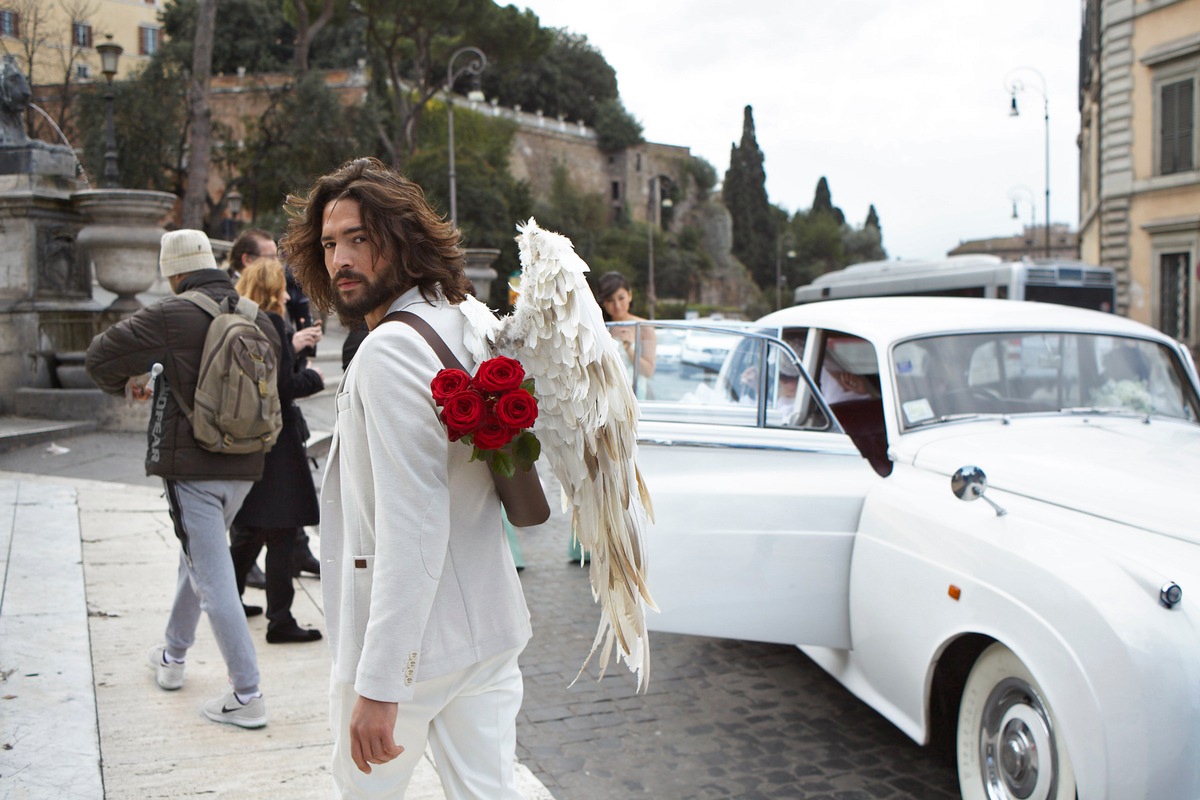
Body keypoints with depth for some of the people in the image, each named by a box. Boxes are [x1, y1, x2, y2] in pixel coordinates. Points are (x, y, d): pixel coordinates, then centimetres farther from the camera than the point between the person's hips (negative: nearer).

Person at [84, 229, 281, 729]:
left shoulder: (172, 316, -13)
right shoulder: (260, 320, 5)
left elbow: (100, 357, -8)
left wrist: (126, 382, 13)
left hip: (191, 466, -7)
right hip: (244, 466, 7)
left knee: (214, 580, -3)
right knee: (197, 559, 26)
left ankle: (247, 696, -1)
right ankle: (173, 656, 43)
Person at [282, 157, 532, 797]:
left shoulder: (391, 349, -20)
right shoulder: (468, 326, 9)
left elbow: (414, 524, -26)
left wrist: (379, 684, -26)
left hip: (408, 640, -8)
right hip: (489, 626, 8)